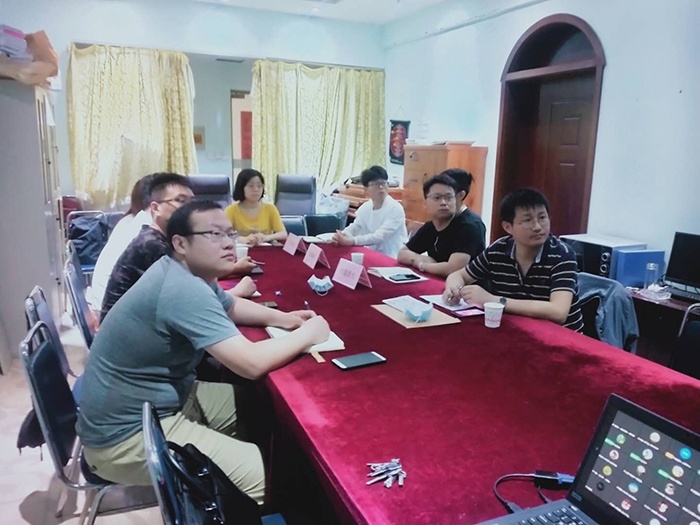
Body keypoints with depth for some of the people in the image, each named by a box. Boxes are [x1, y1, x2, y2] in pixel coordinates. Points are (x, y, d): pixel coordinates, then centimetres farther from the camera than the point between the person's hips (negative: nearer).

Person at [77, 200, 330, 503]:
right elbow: (252, 364, -33)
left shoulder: (187, 273, 3)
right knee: (266, 474, -18)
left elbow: (230, 308, 21)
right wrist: (308, 334, -16)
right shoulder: (183, 289, -29)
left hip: (163, 399, 10)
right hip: (125, 435, -10)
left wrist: (283, 318, 3)